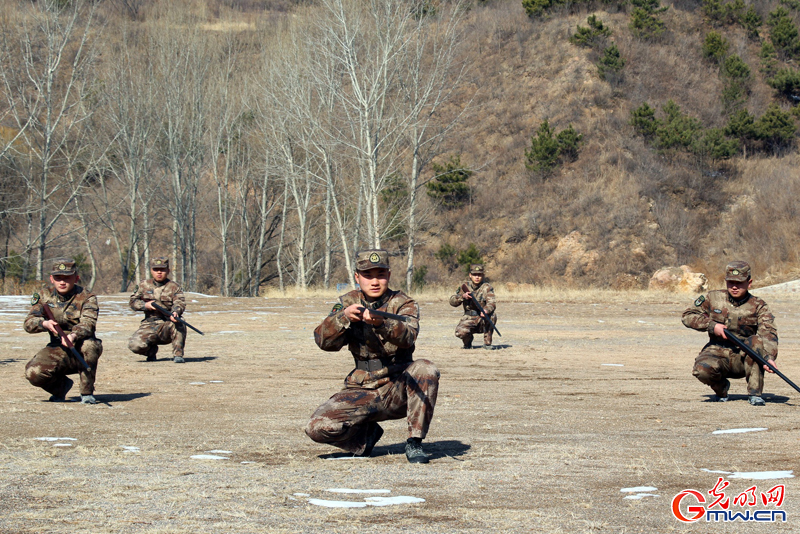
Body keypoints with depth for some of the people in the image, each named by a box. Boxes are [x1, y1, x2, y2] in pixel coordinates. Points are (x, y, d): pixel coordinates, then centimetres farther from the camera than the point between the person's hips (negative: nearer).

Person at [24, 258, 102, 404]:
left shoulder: (86, 297, -8)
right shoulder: (45, 295, 3)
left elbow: (87, 323, -26)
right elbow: (29, 323, -4)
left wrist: (73, 335, -49)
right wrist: (44, 323, -28)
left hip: (82, 351, -2)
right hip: (58, 351, 2)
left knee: (89, 345, -38)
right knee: (33, 373, -25)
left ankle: (87, 392, -16)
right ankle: (61, 386, 11)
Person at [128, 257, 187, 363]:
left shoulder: (174, 287, 3)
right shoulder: (144, 285, 10)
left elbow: (180, 303, -13)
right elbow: (133, 301, 12)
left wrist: (175, 312, -37)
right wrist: (146, 305, -10)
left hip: (167, 325, -2)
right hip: (149, 326, 2)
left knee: (178, 324, -38)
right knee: (135, 345, -23)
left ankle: (178, 354, -19)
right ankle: (152, 350, 13)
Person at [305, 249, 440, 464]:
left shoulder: (403, 303, -4)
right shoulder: (348, 303, 5)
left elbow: (407, 337, -26)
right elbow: (323, 341, -8)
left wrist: (381, 323, -46)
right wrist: (344, 317, -27)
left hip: (398, 390, -2)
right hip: (362, 393, 2)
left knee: (425, 370, -33)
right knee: (316, 428, -19)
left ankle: (414, 442, -18)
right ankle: (367, 433, 12)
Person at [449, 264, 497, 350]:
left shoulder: (487, 287, -5)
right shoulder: (465, 287, 3)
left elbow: (492, 303, -21)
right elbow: (452, 302, -1)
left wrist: (486, 310, -44)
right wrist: (462, 296, -22)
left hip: (483, 320, -1)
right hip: (469, 319, 1)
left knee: (492, 316, -34)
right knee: (460, 332, -30)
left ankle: (487, 343, -14)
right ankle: (468, 342, 9)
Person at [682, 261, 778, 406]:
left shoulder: (758, 306, -3)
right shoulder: (714, 298, 2)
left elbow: (769, 333, -18)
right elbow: (687, 316, 6)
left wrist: (769, 357, -38)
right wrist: (712, 326, -10)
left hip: (744, 358, 0)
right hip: (717, 353, 0)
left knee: (757, 341, -31)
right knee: (702, 369, -33)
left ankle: (755, 394, -21)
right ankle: (722, 387, 5)